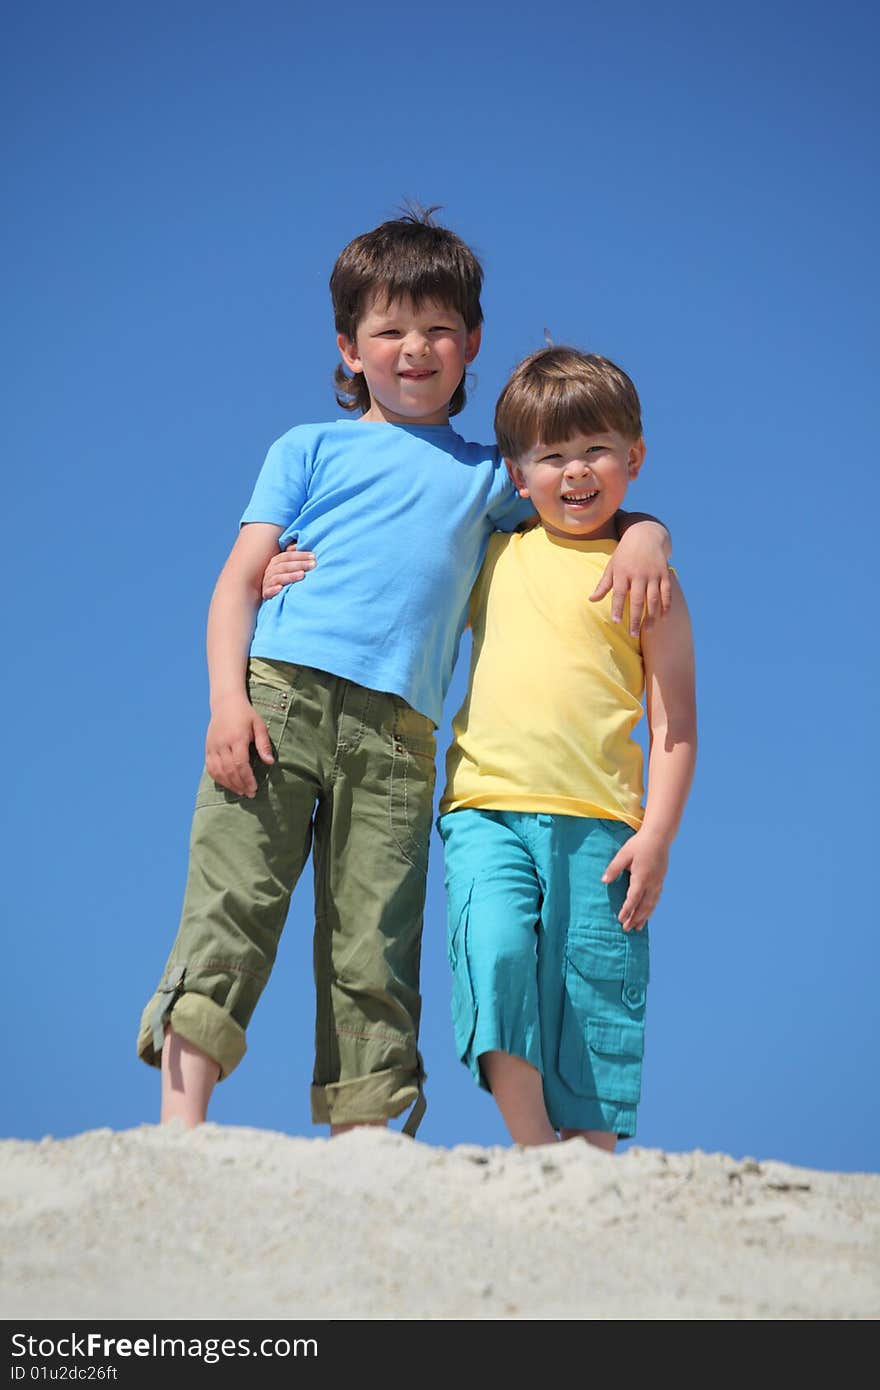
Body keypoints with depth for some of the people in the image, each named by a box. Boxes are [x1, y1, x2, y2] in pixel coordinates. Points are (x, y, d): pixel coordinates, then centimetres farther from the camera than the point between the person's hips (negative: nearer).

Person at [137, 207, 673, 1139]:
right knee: (232, 904, -13)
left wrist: (644, 533, 3)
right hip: (278, 695, -2)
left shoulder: (487, 476, 24)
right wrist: (228, 696, -6)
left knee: (374, 950, -3)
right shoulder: (309, 449, 18)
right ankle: (180, 1129, -16)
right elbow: (239, 579, 10)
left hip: (397, 731, 2)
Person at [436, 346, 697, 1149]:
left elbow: (675, 721, 4)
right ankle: (534, 1153, -17)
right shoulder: (494, 555, 15)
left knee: (595, 1005, -1)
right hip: (488, 810, 1)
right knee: (496, 947, -23)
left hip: (597, 822, -1)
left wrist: (656, 836, -6)